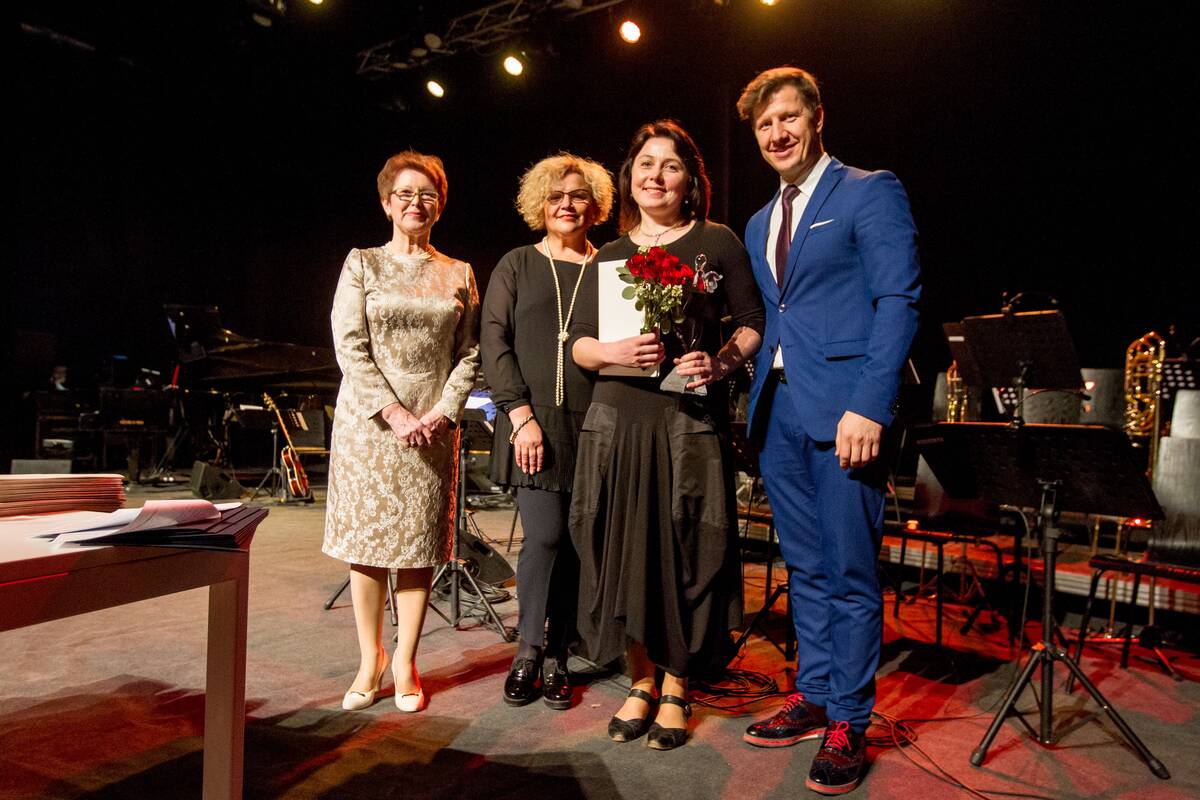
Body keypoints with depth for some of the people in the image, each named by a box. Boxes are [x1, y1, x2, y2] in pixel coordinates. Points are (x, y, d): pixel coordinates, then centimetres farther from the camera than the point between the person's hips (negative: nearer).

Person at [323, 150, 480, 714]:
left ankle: (405, 663, 17)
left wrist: (444, 411, -9)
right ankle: (370, 661, 19)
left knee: (420, 543, 4)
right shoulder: (362, 263, 6)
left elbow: (470, 354, 6)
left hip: (433, 428, 1)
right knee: (366, 541, 4)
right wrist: (394, 412, -13)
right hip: (367, 421, -1)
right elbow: (350, 346, -4)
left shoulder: (458, 275, 10)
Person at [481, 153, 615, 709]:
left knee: (575, 541, 4)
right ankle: (528, 651, 13)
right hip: (532, 422, -1)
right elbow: (494, 342, 2)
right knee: (545, 535, -9)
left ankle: (555, 657, 20)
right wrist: (522, 414, -8)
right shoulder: (516, 266, 10)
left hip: (592, 425, 1)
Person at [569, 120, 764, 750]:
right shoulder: (610, 255, 15)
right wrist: (614, 351, -11)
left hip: (690, 420, -2)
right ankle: (641, 681, 23)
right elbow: (579, 345, 11)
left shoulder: (717, 243, 7)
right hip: (618, 419, 3)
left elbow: (753, 322, 6)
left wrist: (722, 362, -14)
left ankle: (675, 688, 20)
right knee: (623, 549, 4)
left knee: (685, 549, 1)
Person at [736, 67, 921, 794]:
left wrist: (869, 406, -19)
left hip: (844, 409, -6)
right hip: (779, 413, 7)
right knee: (806, 570, 14)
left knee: (851, 573, 1)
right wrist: (755, 397, 7)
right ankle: (815, 698, 27)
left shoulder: (870, 192, 0)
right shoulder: (760, 224, 20)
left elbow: (899, 301, -10)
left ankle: (848, 722, 15)